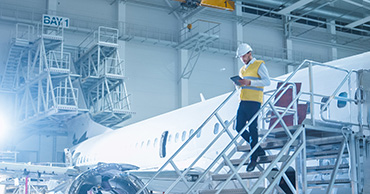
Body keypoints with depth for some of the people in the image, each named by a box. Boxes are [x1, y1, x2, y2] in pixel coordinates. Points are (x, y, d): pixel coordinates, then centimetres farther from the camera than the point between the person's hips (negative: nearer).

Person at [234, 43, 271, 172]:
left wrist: (249, 82, -19)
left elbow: (267, 81, -10)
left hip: (254, 101, -8)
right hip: (243, 102, 8)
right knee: (239, 128, 3)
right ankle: (258, 150, 17)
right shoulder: (242, 69, 22)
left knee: (252, 129, -7)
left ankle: (253, 158, 1)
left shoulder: (259, 65, 0)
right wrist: (238, 84, 4)